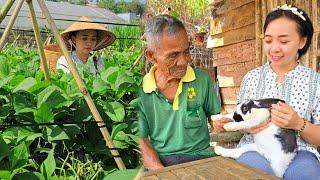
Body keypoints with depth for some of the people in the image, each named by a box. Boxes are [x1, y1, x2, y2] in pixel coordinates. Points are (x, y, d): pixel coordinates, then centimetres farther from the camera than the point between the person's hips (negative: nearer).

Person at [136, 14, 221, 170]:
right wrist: (162, 173, -16)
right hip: (158, 163, -1)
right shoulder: (140, 90, -3)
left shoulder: (202, 79, 0)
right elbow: (142, 140, -2)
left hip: (200, 156, 1)